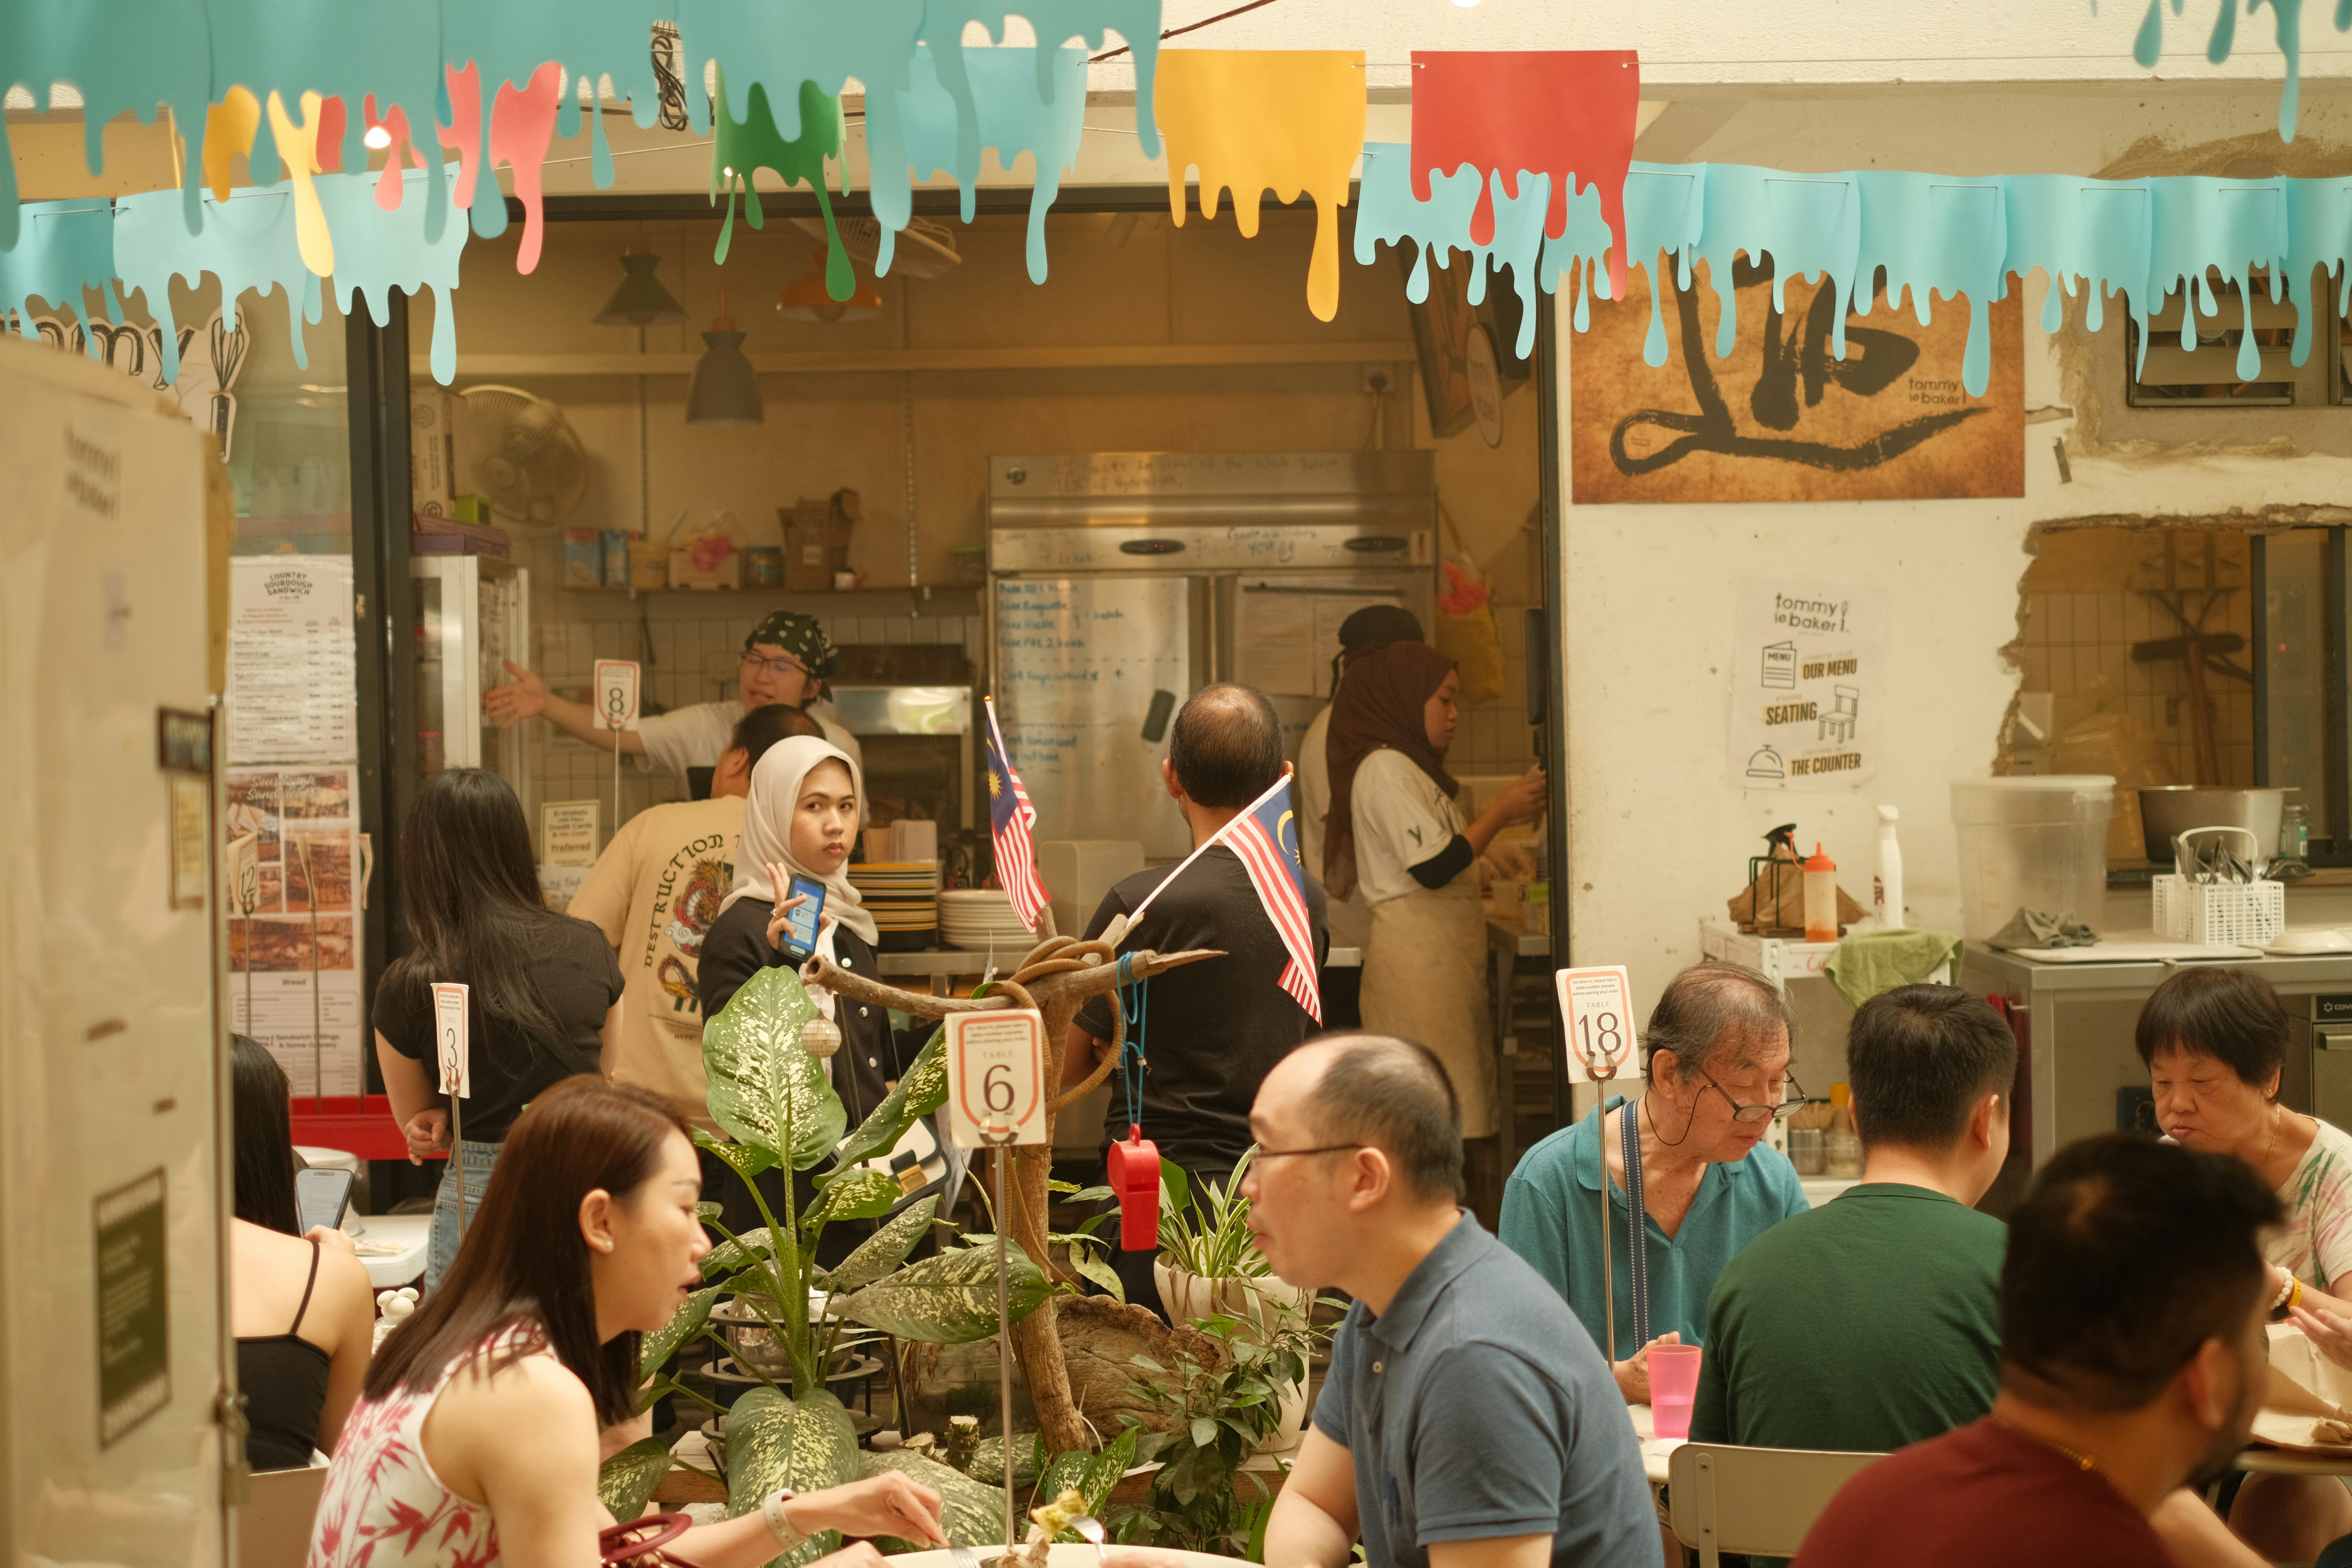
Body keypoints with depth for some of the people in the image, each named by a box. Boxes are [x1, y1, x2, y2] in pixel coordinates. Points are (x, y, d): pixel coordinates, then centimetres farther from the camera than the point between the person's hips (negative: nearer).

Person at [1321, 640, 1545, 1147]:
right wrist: (1500, 814, -10)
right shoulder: (1385, 768, -11)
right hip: (1417, 948, -10)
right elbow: (1434, 866, -17)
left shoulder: (1409, 765, 20)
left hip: (1441, 948, 10)